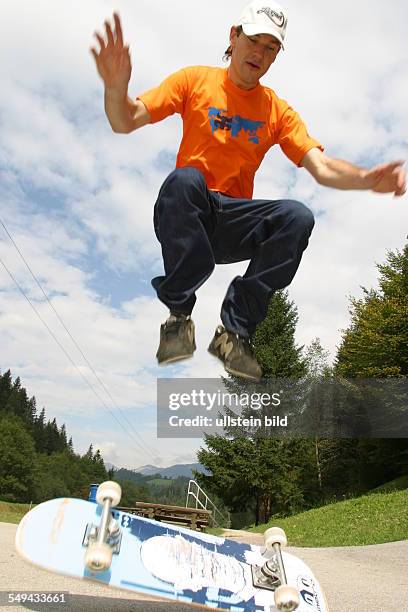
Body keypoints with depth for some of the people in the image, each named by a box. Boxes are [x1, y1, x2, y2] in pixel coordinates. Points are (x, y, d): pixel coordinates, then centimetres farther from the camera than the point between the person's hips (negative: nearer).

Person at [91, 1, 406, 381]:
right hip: (184, 215, -2)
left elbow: (322, 168, 0)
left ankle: (234, 329, -18)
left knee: (298, 216, -25)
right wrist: (116, 86, -24)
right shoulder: (195, 80, 6)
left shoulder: (278, 111, 11)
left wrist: (366, 178, -21)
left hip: (234, 224, 2)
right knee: (185, 179, -35)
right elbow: (124, 123, -1)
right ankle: (179, 314, -22)